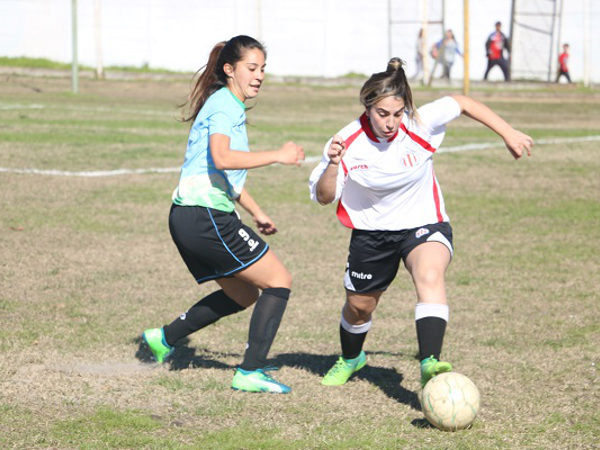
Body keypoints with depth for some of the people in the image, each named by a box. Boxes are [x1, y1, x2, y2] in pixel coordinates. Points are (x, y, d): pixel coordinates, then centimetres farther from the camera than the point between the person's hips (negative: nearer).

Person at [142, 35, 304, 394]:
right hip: (205, 217, -10)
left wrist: (257, 214, 31)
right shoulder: (223, 105, -11)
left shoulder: (232, 107, 21)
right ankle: (251, 372, -7)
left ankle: (165, 338, 25)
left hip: (189, 217, 10)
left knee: (243, 294, 22)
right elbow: (221, 158, -29)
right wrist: (277, 156, -26)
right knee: (279, 281, -5)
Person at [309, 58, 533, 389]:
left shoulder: (419, 125, -20)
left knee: (430, 276, -34)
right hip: (372, 232, 2)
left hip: (424, 224, -2)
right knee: (358, 305, 16)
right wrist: (333, 165, -31)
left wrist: (508, 134, -3)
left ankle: (430, 364, -46)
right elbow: (323, 197, -12)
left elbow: (462, 103, -5)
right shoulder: (349, 143, -18)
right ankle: (350, 359, 51)